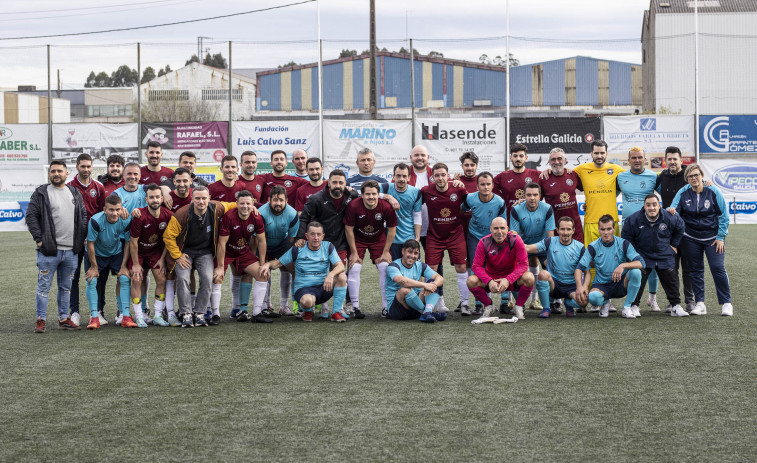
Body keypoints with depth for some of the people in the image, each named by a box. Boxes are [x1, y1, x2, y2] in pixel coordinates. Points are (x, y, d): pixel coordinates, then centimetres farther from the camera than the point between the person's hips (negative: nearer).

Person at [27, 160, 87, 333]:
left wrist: (83, 238, 6)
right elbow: (31, 216, -3)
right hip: (49, 250, -4)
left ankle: (64, 319, 18)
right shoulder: (41, 193, -1)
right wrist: (39, 239, -10)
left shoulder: (75, 193, 14)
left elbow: (84, 215, 17)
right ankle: (40, 320, 3)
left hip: (71, 250, 4)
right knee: (44, 286, -3)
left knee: (66, 286, 11)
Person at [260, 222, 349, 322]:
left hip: (323, 288, 2)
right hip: (303, 288, -2)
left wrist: (330, 274, -32)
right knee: (307, 301, -39)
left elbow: (340, 266, -10)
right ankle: (307, 311, 2)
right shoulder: (298, 249, -1)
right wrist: (268, 265, -20)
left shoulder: (328, 247, 2)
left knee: (342, 277, -25)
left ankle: (336, 312, -12)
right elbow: (278, 263, 5)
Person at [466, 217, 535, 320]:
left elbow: (523, 264, -16)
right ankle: (488, 306, 3)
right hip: (490, 277, 1)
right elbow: (477, 266, -11)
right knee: (471, 281, -26)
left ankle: (519, 307, -3)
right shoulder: (484, 243, -12)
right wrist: (489, 281, -29)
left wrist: (508, 280, -29)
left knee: (529, 278, -31)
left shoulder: (515, 240, -14)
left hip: (511, 280, -1)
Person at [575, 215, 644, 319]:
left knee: (636, 272, -30)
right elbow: (579, 268, -7)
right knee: (593, 297, -37)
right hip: (601, 286, -1)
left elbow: (641, 263, -14)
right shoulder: (593, 247, -4)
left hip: (621, 283, 1)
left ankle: (627, 307, -11)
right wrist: (580, 286, -26)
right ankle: (606, 302, 4)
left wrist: (623, 265, -33)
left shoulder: (623, 244, -5)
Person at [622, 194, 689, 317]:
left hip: (665, 257, 2)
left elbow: (680, 228, 11)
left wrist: (674, 245, 11)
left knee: (671, 281, 6)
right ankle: (634, 306, 3)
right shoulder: (634, 219, -16)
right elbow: (626, 237, -1)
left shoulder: (670, 218, -12)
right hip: (642, 257, -2)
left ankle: (676, 306, 18)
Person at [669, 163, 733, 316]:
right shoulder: (683, 193, -4)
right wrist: (671, 211, -33)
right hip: (691, 238, 2)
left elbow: (723, 215, -3)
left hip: (713, 238, -2)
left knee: (718, 268, -8)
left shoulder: (713, 191, -8)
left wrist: (720, 237, -7)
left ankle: (726, 303, 1)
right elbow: (673, 209, -7)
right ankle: (700, 303, 11)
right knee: (696, 270, 4)